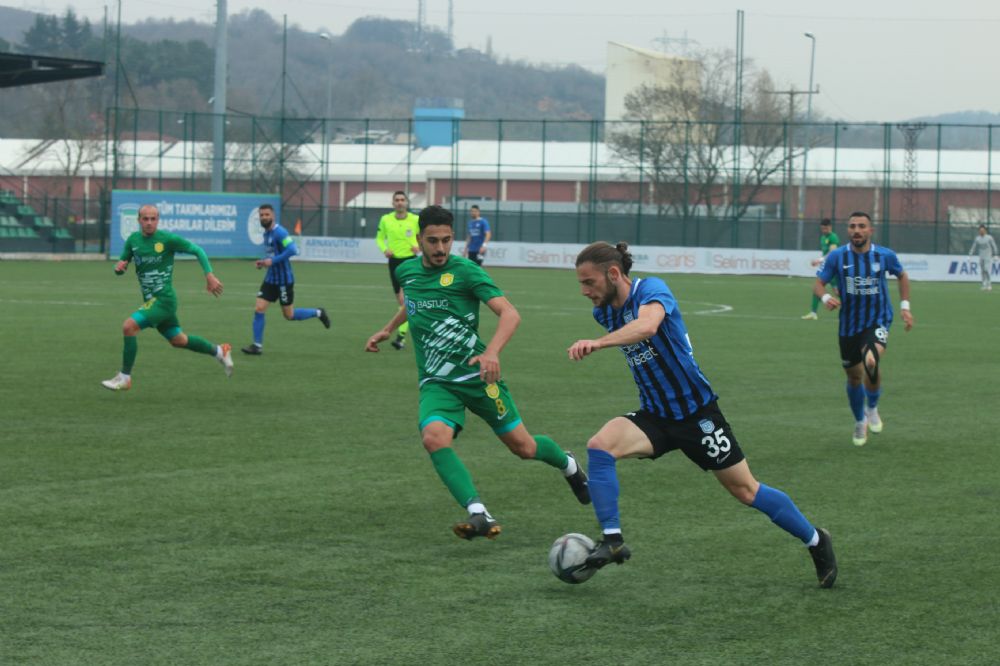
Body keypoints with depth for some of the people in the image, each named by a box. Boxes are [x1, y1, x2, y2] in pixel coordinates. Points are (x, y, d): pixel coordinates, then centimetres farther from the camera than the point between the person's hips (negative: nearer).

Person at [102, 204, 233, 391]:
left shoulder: (167, 238, -13)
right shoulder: (133, 240, 4)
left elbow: (197, 250, -7)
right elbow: (122, 265, 12)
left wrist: (209, 275, -15)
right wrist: (119, 267, -12)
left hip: (163, 298, -7)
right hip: (151, 299, 7)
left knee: (129, 326, -21)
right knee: (178, 340, 19)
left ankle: (124, 377, -10)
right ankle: (219, 351, 40)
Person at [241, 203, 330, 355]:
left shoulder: (279, 232, -17)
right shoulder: (266, 233, 10)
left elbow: (292, 250, -27)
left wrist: (272, 261, -25)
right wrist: (263, 262, 5)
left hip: (284, 279, -8)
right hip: (270, 278, 8)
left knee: (289, 315, 3)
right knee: (259, 309, -3)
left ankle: (318, 313, 25)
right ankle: (257, 345, 2)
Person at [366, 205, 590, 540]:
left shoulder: (466, 271, -12)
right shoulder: (406, 271, 5)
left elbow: (510, 314, -21)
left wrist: (492, 352, -36)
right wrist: (387, 330, 31)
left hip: (476, 374, -3)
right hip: (436, 383, 3)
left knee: (522, 446, 7)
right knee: (434, 438, -29)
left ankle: (569, 465, 43)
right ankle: (479, 515, -35)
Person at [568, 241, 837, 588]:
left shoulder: (651, 289, -21)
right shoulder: (604, 312, 1)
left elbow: (647, 326, -44)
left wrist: (597, 343, -56)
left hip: (697, 412, -6)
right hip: (655, 415, 6)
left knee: (745, 490, 5)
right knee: (599, 447, -22)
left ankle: (815, 540, 26)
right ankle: (612, 540, -17)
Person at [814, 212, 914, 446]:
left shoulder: (885, 255, -7)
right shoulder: (837, 257, -8)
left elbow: (902, 276, 12)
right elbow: (818, 284, -4)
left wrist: (905, 306, 6)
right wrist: (825, 297, -26)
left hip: (878, 321, -2)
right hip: (849, 325, 2)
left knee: (871, 362, -29)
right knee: (854, 376, 12)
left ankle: (872, 408, 0)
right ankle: (860, 422, 39)